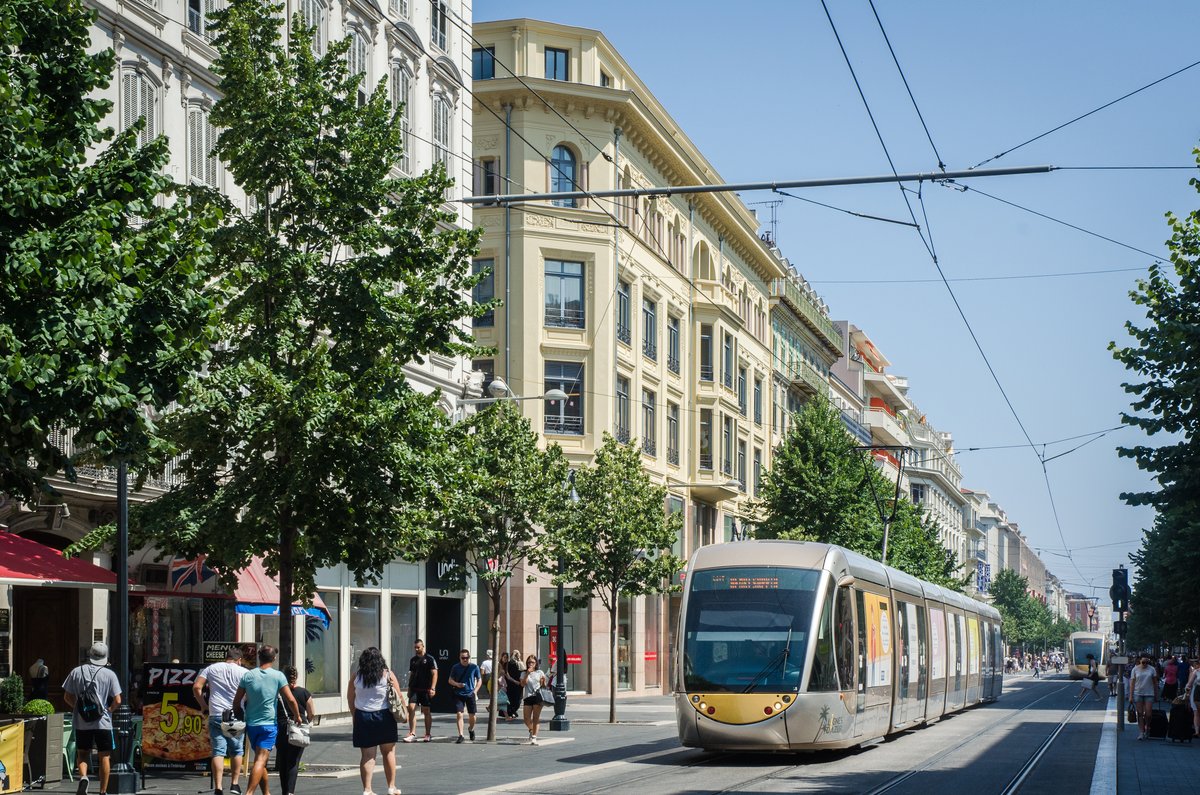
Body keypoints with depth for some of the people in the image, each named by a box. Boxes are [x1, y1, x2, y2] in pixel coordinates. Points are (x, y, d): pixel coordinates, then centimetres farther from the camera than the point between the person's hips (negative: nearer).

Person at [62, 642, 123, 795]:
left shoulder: (76, 672, 0)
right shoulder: (109, 674, -5)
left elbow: (67, 697, 2)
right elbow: (117, 700, -8)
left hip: (82, 723, 2)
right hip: (103, 723, -2)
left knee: (82, 754, 14)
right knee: (104, 757, 7)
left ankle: (83, 777, -13)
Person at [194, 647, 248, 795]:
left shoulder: (212, 669, 9)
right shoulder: (243, 672, 3)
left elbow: (196, 687, 4)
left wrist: (203, 705, 12)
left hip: (216, 715, 1)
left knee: (218, 752, -1)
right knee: (236, 751, 14)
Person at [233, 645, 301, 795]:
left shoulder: (248, 675, 4)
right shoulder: (278, 676, -4)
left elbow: (236, 701, 6)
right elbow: (290, 699, -6)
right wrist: (297, 716, 8)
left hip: (251, 724, 4)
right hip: (269, 724, -4)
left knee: (260, 760, 18)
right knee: (260, 761, -11)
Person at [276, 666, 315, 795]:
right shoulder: (304, 693, -3)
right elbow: (312, 714, 1)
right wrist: (306, 721, 21)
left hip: (280, 730, 1)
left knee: (282, 761, 14)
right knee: (294, 761, -2)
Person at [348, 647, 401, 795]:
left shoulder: (356, 677, 1)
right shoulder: (387, 675, -4)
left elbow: (350, 699, 7)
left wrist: (355, 715, 18)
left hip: (362, 717, 1)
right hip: (384, 716, -1)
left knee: (367, 755, 3)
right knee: (389, 752, 11)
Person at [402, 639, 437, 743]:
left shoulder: (429, 659, -3)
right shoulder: (413, 660, 13)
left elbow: (434, 674, -7)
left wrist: (432, 688, -15)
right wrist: (409, 688, 15)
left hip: (425, 690, -4)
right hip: (414, 689, 4)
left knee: (426, 711, 3)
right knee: (411, 708, -9)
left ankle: (428, 734, 14)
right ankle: (412, 734, -9)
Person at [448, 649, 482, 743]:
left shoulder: (474, 667, -1)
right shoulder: (455, 667, 0)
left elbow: (479, 680, 8)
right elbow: (450, 680, 7)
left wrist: (475, 691, -5)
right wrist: (457, 684, -14)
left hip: (471, 694, 0)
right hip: (459, 694, 0)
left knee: (472, 715, 5)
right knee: (459, 714, -12)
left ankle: (471, 729, 35)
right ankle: (460, 735, -8)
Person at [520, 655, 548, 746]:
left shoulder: (539, 673, 9)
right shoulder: (524, 674, 11)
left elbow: (543, 686, 11)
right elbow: (522, 684, -5)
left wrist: (543, 681, -11)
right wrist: (527, 674, -11)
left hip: (537, 697, -1)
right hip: (527, 697, 1)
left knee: (536, 718, -4)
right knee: (527, 719, -1)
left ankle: (534, 737, -2)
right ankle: (531, 731, 30)